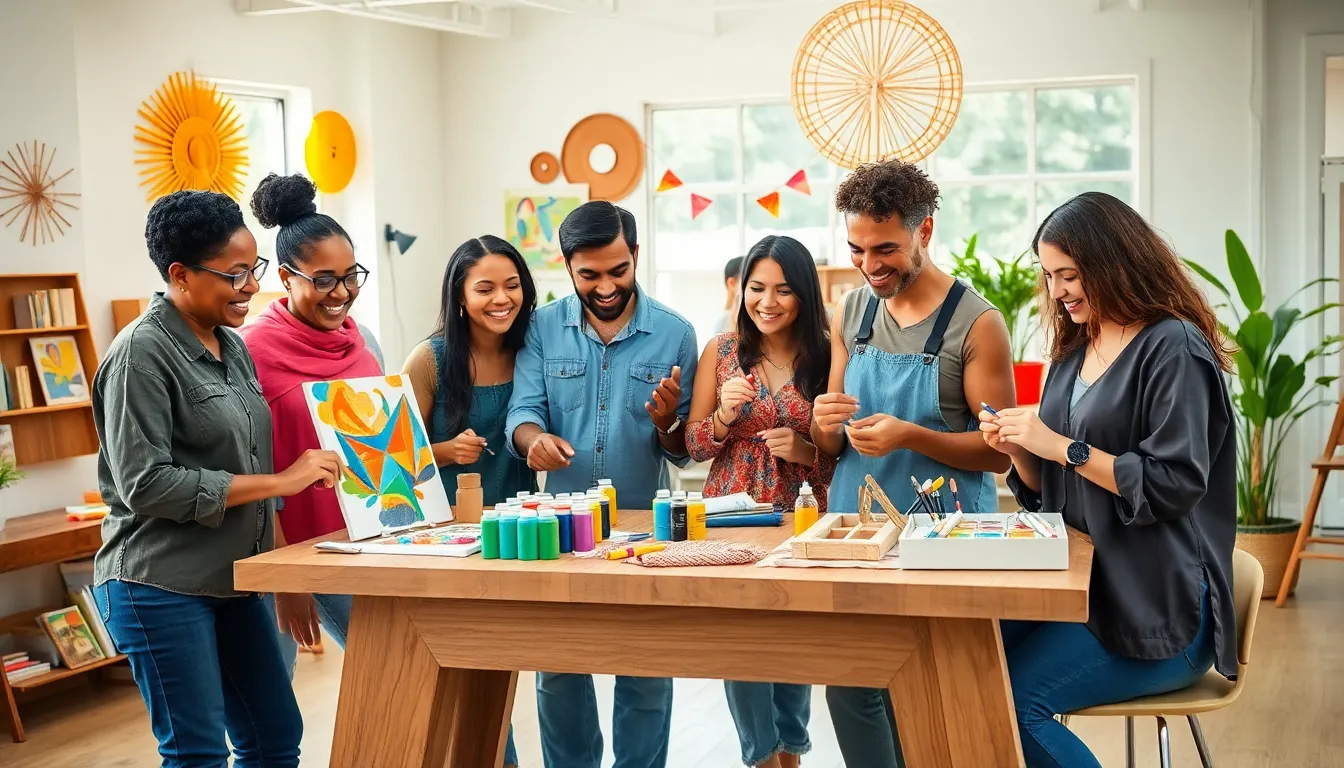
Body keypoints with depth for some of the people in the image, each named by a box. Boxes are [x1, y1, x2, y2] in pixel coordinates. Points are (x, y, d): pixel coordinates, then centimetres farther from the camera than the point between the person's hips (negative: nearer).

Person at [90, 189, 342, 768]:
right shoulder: (142, 353, -13)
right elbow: (145, 483, -20)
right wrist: (279, 482, -20)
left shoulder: (232, 346, 11)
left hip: (235, 580, 8)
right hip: (161, 589, -7)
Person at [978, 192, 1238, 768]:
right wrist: (1018, 449, -2)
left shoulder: (1174, 348, -10)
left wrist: (1062, 446, -18)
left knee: (1015, 700, -25)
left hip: (1159, 607, -7)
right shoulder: (1074, 350, 15)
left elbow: (1175, 487, -17)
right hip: (1076, 580, 7)